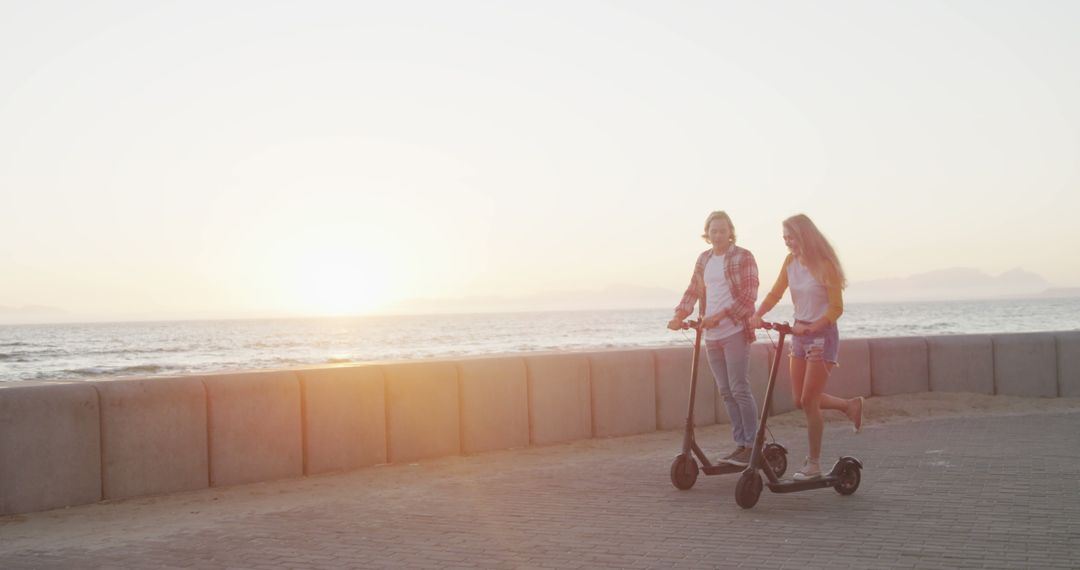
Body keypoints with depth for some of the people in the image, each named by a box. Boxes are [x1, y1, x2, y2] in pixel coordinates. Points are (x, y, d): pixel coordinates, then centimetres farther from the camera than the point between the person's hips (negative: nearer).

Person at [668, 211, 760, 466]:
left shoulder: (743, 257, -4)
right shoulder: (703, 259, 14)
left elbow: (748, 295, -11)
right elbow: (693, 290, 14)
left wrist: (720, 316, -20)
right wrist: (679, 315, -3)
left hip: (735, 332, -6)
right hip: (711, 334, 6)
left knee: (739, 389, -7)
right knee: (725, 392, 8)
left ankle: (752, 444, 2)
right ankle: (740, 443, 16)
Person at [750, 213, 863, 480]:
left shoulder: (824, 265, -14)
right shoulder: (791, 262, 4)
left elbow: (836, 308, -14)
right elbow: (775, 294, 8)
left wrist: (810, 328, -25)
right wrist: (757, 314, -10)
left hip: (823, 335, -7)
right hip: (800, 333, 7)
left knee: (809, 401, -6)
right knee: (799, 400, 9)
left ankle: (813, 464, 7)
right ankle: (849, 405, 30)